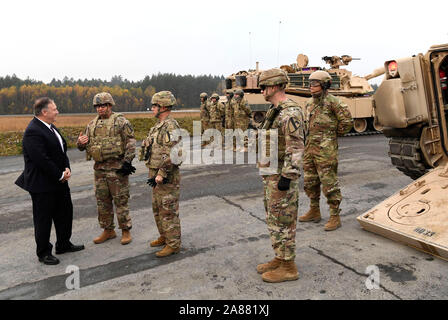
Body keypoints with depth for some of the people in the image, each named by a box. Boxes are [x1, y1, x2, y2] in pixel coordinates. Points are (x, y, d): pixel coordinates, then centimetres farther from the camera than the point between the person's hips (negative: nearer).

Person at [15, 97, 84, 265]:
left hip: (59, 182, 10)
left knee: (65, 213, 18)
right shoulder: (33, 132, -20)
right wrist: (60, 176, -16)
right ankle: (43, 253, 22)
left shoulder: (50, 127, 10)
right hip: (42, 185, -9)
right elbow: (42, 160, -25)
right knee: (43, 219, 6)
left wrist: (67, 169, -2)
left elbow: (62, 150, 14)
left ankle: (63, 244, 35)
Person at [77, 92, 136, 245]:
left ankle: (126, 231, 13)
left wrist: (127, 161, -16)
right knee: (102, 201, 12)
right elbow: (86, 145, 18)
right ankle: (108, 230, 26)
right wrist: (80, 143, -5)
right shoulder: (92, 124, 14)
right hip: (99, 169, 6)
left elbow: (131, 142, -9)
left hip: (117, 168, -6)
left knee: (120, 201, 0)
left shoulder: (121, 122, -4)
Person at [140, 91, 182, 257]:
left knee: (168, 211, -2)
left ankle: (173, 244, 10)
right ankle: (164, 236, 35)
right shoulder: (158, 125, 14)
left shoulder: (171, 126, -18)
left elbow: (173, 155, -25)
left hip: (167, 178, -10)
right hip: (157, 175, 10)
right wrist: (154, 174, 16)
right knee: (158, 208, 20)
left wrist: (161, 174, -23)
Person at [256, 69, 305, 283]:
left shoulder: (290, 112, -18)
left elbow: (296, 148, -23)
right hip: (271, 175, 10)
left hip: (281, 175, -10)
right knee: (273, 218, 17)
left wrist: (287, 176, -25)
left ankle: (288, 268, 11)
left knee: (283, 220, -2)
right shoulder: (274, 111, 14)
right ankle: (280, 258, 30)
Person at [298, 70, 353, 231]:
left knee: (329, 184, -3)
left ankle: (335, 217, 9)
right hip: (310, 148, 8)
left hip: (326, 150, -8)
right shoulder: (310, 103, 13)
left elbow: (347, 122, -11)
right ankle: (314, 211, 31)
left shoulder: (332, 101, -11)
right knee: (309, 182, 15)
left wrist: (334, 133, 0)